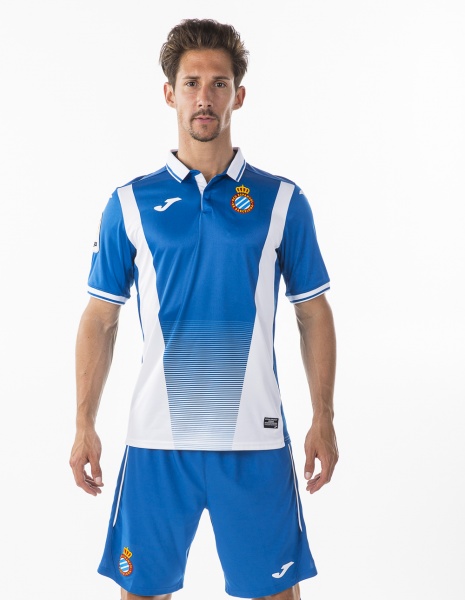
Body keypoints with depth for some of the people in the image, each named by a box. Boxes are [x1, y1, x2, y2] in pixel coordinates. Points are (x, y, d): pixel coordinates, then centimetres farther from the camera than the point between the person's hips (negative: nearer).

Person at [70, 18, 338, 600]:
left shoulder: (282, 201, 3)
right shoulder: (131, 203, 4)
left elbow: (314, 314, 7)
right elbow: (100, 319, 6)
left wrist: (323, 419, 2)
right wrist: (85, 425, 1)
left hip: (255, 438, 0)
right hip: (157, 437, 1)